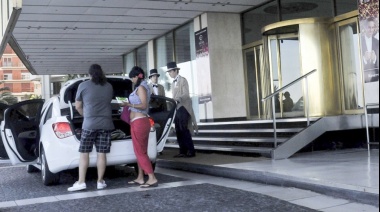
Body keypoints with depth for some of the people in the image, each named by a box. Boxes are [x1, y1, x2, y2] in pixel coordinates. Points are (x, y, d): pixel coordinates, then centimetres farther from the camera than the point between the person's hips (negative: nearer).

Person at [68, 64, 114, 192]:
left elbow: (78, 106, 6)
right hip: (106, 123, 3)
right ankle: (100, 181, 7)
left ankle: (81, 182, -1)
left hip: (89, 124, -3)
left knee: (84, 153, 2)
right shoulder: (109, 87, 10)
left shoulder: (83, 86, -1)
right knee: (101, 154, 4)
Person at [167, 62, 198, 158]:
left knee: (184, 130, -12)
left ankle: (191, 151, -9)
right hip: (176, 108, 8)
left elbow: (186, 95, -15)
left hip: (183, 108, -8)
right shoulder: (174, 83, 20)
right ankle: (182, 151, 6)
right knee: (178, 131, 3)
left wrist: (176, 99, -29)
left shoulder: (183, 80, -4)